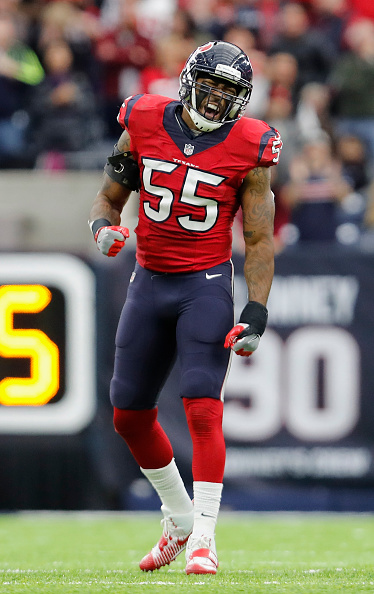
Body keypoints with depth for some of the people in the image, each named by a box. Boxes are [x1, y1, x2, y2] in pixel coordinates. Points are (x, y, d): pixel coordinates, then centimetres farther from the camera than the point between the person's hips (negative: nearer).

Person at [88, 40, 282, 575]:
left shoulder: (247, 149, -8)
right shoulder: (143, 125, -2)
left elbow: (258, 240, -4)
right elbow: (109, 196, 11)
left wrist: (256, 314, -13)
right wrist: (104, 228, -12)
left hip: (206, 285, -4)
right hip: (148, 283, 4)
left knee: (203, 410, -17)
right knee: (130, 415, 9)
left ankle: (204, 538, -13)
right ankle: (179, 519, 28)